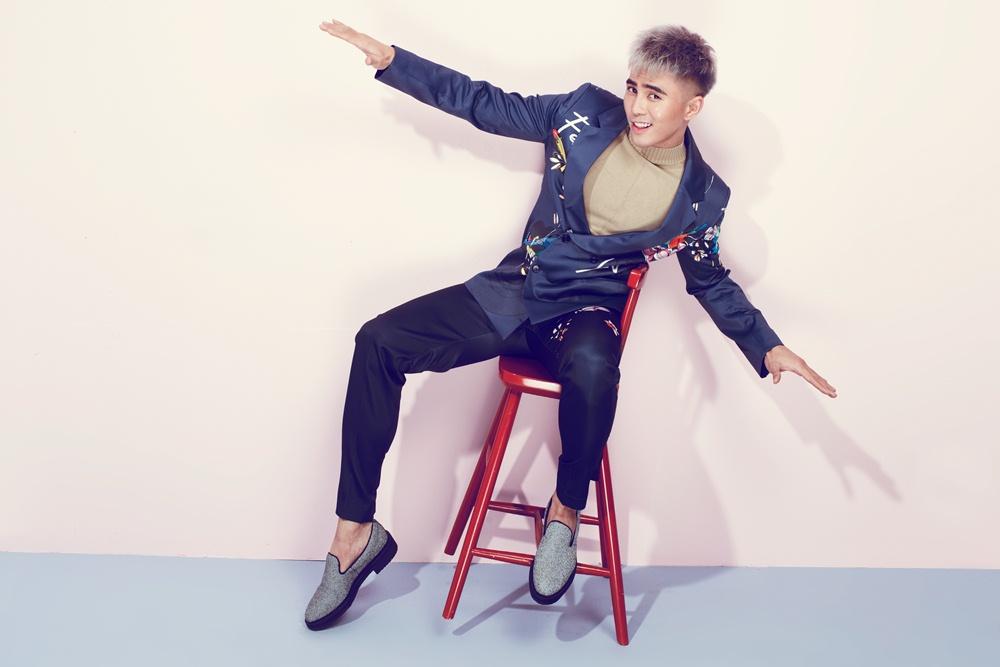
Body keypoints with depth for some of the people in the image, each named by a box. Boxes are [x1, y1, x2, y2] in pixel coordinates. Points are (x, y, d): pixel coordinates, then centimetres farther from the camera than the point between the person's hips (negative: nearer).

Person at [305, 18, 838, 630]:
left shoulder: (701, 196, -3)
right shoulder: (588, 113, -2)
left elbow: (711, 282, 12)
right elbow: (489, 106, 4)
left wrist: (768, 348, 0)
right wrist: (389, 59, 0)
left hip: (586, 313, -3)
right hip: (516, 291, 3)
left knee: (591, 369, -42)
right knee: (379, 343, -15)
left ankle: (566, 512, -12)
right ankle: (357, 533, -6)